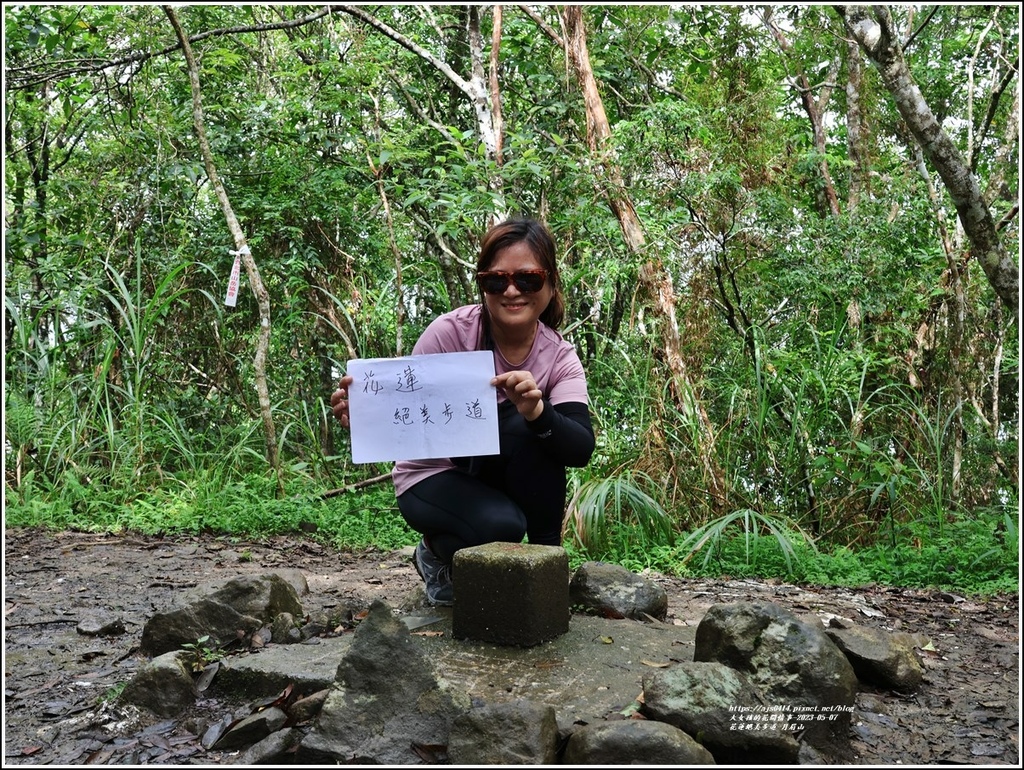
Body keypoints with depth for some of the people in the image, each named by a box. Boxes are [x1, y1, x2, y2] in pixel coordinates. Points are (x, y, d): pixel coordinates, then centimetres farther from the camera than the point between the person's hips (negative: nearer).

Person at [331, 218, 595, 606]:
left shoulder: (560, 357, -11)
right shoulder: (450, 332, -19)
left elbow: (581, 449, -24)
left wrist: (537, 412, -45)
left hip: (499, 477, 3)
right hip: (432, 477, -3)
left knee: (529, 426, -28)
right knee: (499, 527, -32)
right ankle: (437, 554, 4)